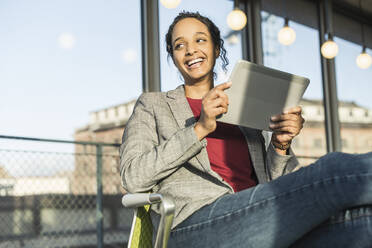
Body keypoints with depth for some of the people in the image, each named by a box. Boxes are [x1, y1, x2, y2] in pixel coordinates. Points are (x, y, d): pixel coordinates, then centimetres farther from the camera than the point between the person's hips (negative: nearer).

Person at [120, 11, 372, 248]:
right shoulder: (152, 104, 19)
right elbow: (132, 177, 0)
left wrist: (280, 146, 3)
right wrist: (199, 129, -7)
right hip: (195, 226, -4)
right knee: (336, 168, -26)